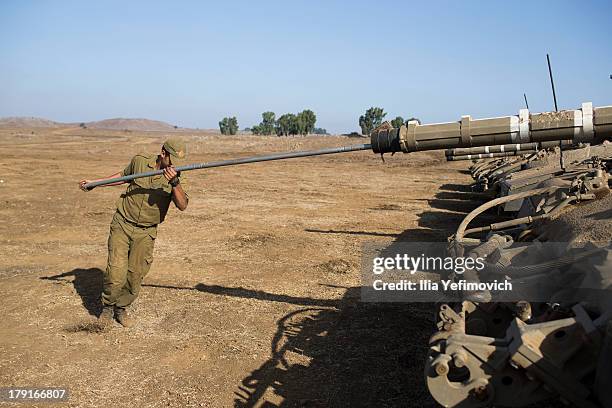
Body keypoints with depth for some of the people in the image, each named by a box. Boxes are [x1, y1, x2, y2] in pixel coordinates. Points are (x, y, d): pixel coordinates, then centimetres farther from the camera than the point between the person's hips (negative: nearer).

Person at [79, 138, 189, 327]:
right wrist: (94, 182, 17)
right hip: (122, 225, 0)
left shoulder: (176, 177, -9)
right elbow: (124, 176, 17)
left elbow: (182, 205, -25)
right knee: (116, 273, -8)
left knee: (135, 276, 5)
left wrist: (174, 182, -39)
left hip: (146, 233, 1)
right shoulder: (139, 161, -5)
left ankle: (121, 308, 30)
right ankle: (107, 307, 18)